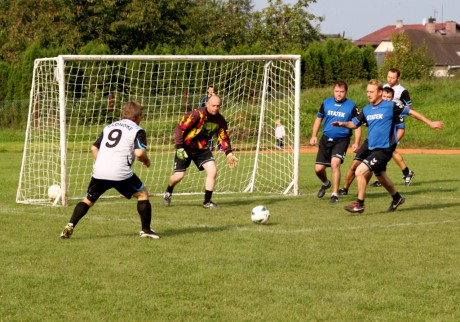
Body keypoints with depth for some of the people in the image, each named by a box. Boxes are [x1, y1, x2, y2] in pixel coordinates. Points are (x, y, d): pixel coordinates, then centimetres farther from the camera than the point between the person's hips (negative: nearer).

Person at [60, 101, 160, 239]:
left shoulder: (109, 127, 22)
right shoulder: (137, 131, 4)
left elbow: (94, 147, 22)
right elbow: (139, 153, -11)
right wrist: (146, 161, 10)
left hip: (99, 171, 4)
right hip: (120, 172, -4)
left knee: (88, 200, 15)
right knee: (143, 194, 14)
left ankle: (70, 226, -6)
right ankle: (146, 230, 12)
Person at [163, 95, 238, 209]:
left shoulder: (220, 120, -6)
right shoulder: (196, 115, -25)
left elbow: (223, 137, 8)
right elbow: (179, 128, -21)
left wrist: (229, 153, -1)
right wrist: (179, 148, -23)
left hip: (202, 149, 5)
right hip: (186, 148, -5)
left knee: (212, 171, -12)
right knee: (178, 176, -7)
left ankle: (207, 202, 0)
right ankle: (168, 193, 28)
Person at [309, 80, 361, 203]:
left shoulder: (351, 106, -5)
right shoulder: (326, 103, 3)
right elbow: (319, 119, 16)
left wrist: (356, 143, -11)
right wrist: (314, 136, 9)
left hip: (341, 140, -4)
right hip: (326, 139, 4)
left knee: (335, 163, -25)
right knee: (318, 169, 2)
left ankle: (335, 194, -12)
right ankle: (325, 183, 37)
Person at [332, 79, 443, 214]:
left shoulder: (390, 106, -10)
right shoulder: (366, 110, 8)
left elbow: (411, 112, -4)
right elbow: (354, 123, 15)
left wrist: (430, 123, -1)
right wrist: (342, 124, -7)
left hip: (384, 149, -7)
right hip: (372, 149, 7)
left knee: (360, 171, -19)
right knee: (381, 177, 23)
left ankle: (359, 203, -6)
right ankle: (397, 198, 47)